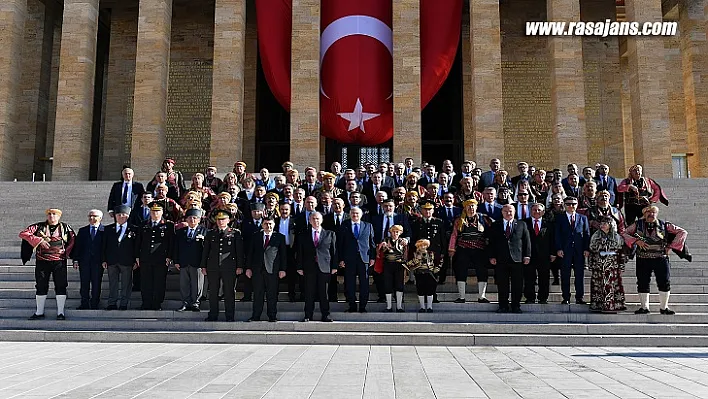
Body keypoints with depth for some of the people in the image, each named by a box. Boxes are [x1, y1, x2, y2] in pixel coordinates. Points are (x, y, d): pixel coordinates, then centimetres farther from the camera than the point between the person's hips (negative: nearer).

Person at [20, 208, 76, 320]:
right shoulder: (39, 227, 4)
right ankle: (39, 312, 19)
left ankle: (60, 312, 5)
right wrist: (39, 240, -17)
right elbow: (23, 233, -5)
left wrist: (66, 252, -1)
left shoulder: (65, 228, 4)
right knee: (41, 287, 8)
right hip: (42, 262, 1)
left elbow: (73, 240, 9)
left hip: (59, 262, -1)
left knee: (61, 287, -2)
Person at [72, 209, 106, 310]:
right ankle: (84, 304, 14)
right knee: (84, 284, 6)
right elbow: (77, 246, 9)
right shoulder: (82, 231, 11)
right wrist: (75, 260, 1)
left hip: (98, 261, -3)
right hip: (84, 261, 3)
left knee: (96, 284, 4)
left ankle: (94, 304, 13)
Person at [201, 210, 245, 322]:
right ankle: (213, 315, 14)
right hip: (212, 267, 3)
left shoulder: (236, 233, 4)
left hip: (229, 267, -3)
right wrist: (203, 266, 7)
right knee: (213, 292, 6)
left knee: (229, 292, 1)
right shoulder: (210, 233, 13)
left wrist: (240, 266, -5)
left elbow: (240, 251, 2)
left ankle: (229, 316, 8)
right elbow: (205, 251, 14)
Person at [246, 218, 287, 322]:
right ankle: (256, 316, 12)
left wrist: (283, 269, -3)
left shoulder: (280, 237, 5)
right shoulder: (256, 236, 11)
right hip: (257, 269, 2)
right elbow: (250, 253, 11)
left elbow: (283, 254, 4)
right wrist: (248, 268, 4)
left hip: (273, 269, -2)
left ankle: (272, 316, 11)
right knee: (257, 294, 5)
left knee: (272, 295, 2)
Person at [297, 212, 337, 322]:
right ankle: (308, 315, 11)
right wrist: (300, 267, 1)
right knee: (309, 293, 3)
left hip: (324, 267, 0)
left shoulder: (330, 234, 9)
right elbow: (300, 253, 8)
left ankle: (325, 315, 12)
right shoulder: (303, 235, 9)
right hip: (309, 267, 1)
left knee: (324, 292, 3)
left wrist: (334, 266, 1)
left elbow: (334, 251, 7)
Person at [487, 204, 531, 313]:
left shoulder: (522, 225, 10)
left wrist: (527, 255, -1)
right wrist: (492, 256, -2)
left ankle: (516, 306, 12)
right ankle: (503, 306, 13)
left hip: (517, 259, 0)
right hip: (501, 259, 0)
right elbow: (491, 242, 6)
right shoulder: (495, 226, 9)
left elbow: (527, 241, 8)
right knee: (502, 284, 4)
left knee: (517, 284, 2)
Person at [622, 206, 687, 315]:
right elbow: (624, 234, 4)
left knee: (665, 283, 0)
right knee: (642, 283, 3)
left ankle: (663, 308, 14)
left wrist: (671, 246, -3)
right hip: (643, 260, 0)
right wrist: (636, 241, -11)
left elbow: (682, 232, 5)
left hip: (661, 259, 0)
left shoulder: (664, 225, 4)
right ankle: (644, 307, 15)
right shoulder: (637, 225, 5)